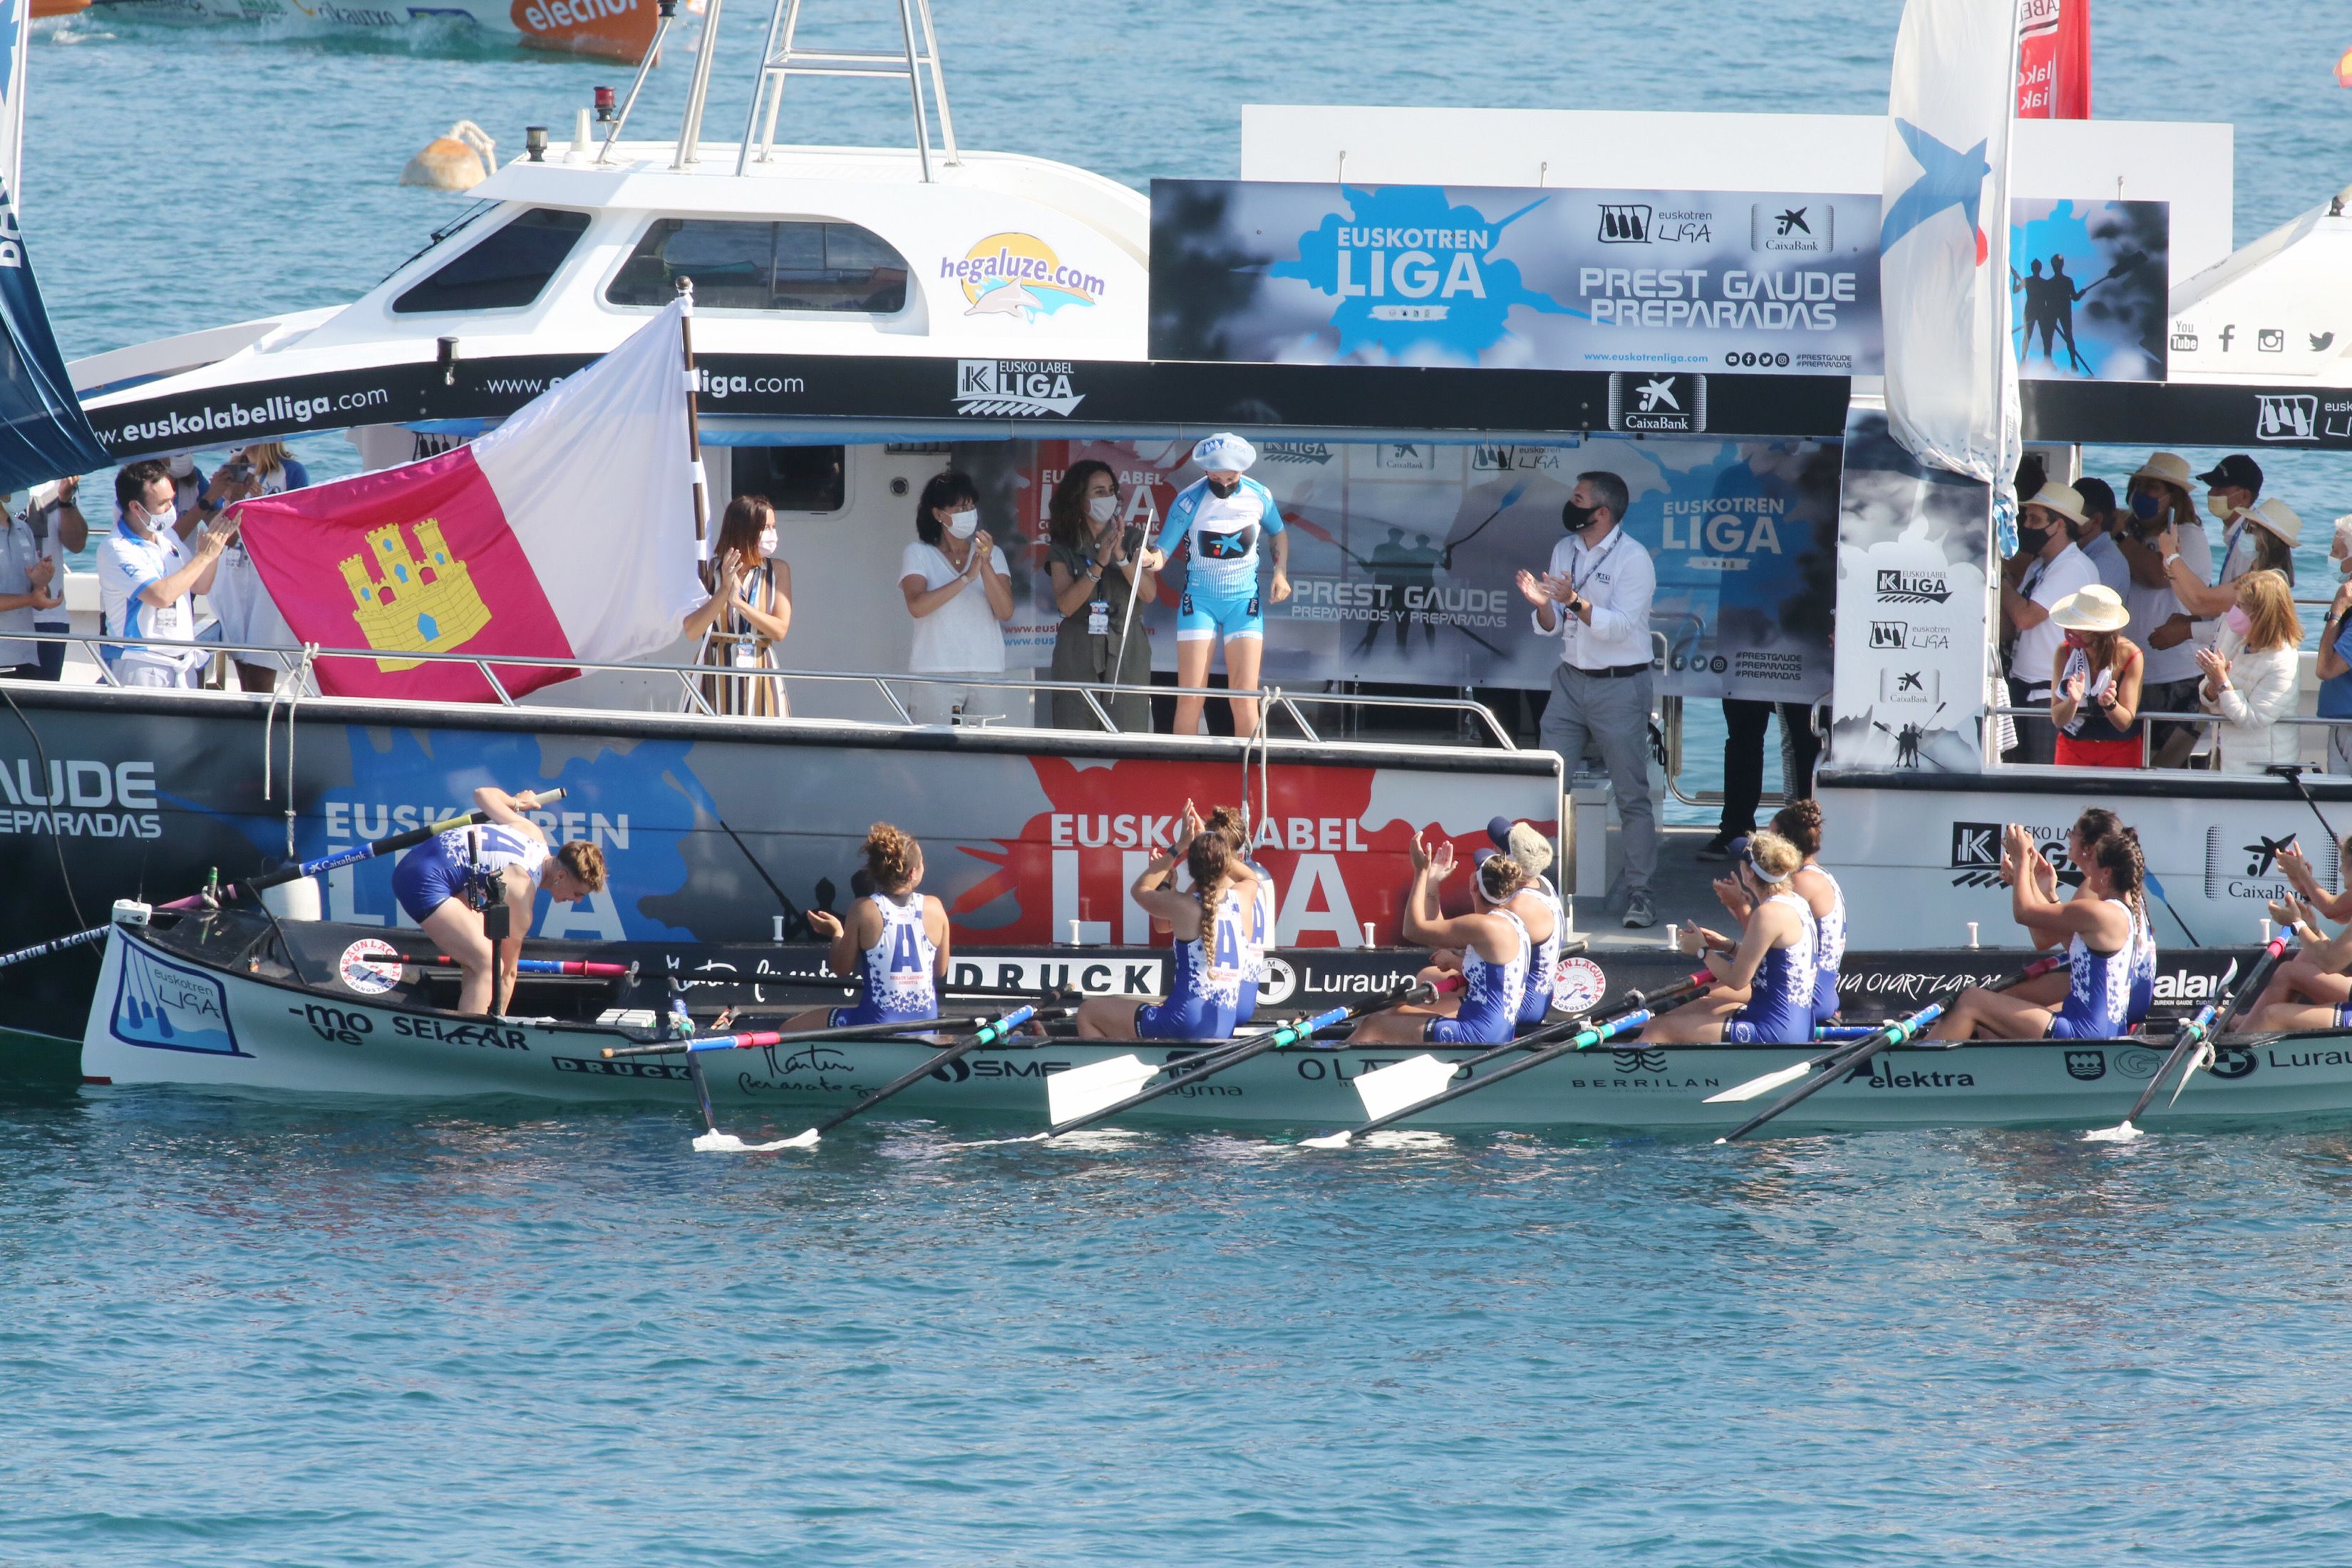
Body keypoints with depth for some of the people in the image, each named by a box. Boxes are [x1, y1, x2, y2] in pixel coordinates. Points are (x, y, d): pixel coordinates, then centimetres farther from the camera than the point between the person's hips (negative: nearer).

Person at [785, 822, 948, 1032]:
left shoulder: (864, 909, -10)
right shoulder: (934, 908, -2)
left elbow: (842, 968, -1)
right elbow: (940, 971, 9)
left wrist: (836, 933, 17)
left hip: (877, 1022, -5)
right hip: (924, 1024, 5)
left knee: (789, 1030, 14)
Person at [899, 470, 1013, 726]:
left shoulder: (993, 555, 15)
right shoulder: (918, 554, 6)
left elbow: (1005, 612, 1)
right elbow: (916, 606, -11)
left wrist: (985, 564, -12)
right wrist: (967, 578, -16)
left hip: (987, 673, 3)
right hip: (936, 673, -3)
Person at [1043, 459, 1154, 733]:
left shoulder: (1132, 539, 9)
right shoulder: (1063, 548, 6)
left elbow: (1148, 593, -3)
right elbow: (1066, 605, -7)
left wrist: (1121, 556, -16)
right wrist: (1099, 564, -17)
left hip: (1126, 651, 0)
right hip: (1079, 654, 0)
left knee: (1127, 739, -8)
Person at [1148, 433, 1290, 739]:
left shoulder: (1260, 497, -5)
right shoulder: (1189, 500, -13)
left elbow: (1278, 533, 15)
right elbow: (1163, 552, -14)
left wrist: (1280, 572, 0)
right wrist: (1150, 559, -37)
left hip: (1244, 600, 1)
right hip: (1199, 601, -1)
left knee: (1245, 699, -6)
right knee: (1190, 699, -7)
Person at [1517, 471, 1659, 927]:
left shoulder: (1633, 559, -12)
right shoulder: (1565, 551, 8)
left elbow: (1620, 625, -21)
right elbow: (1552, 628, 8)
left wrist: (1575, 602, -35)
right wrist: (1542, 605, -14)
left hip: (1620, 686, -6)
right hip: (1571, 680, 6)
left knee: (1632, 795, -1)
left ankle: (1639, 893, 3)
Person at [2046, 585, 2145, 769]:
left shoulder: (2129, 656, -17)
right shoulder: (2066, 652, -12)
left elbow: (2125, 723, -15)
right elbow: (2058, 719, -14)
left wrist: (2110, 705, -35)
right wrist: (2073, 702, -34)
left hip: (2120, 749, -2)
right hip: (2073, 745, 2)